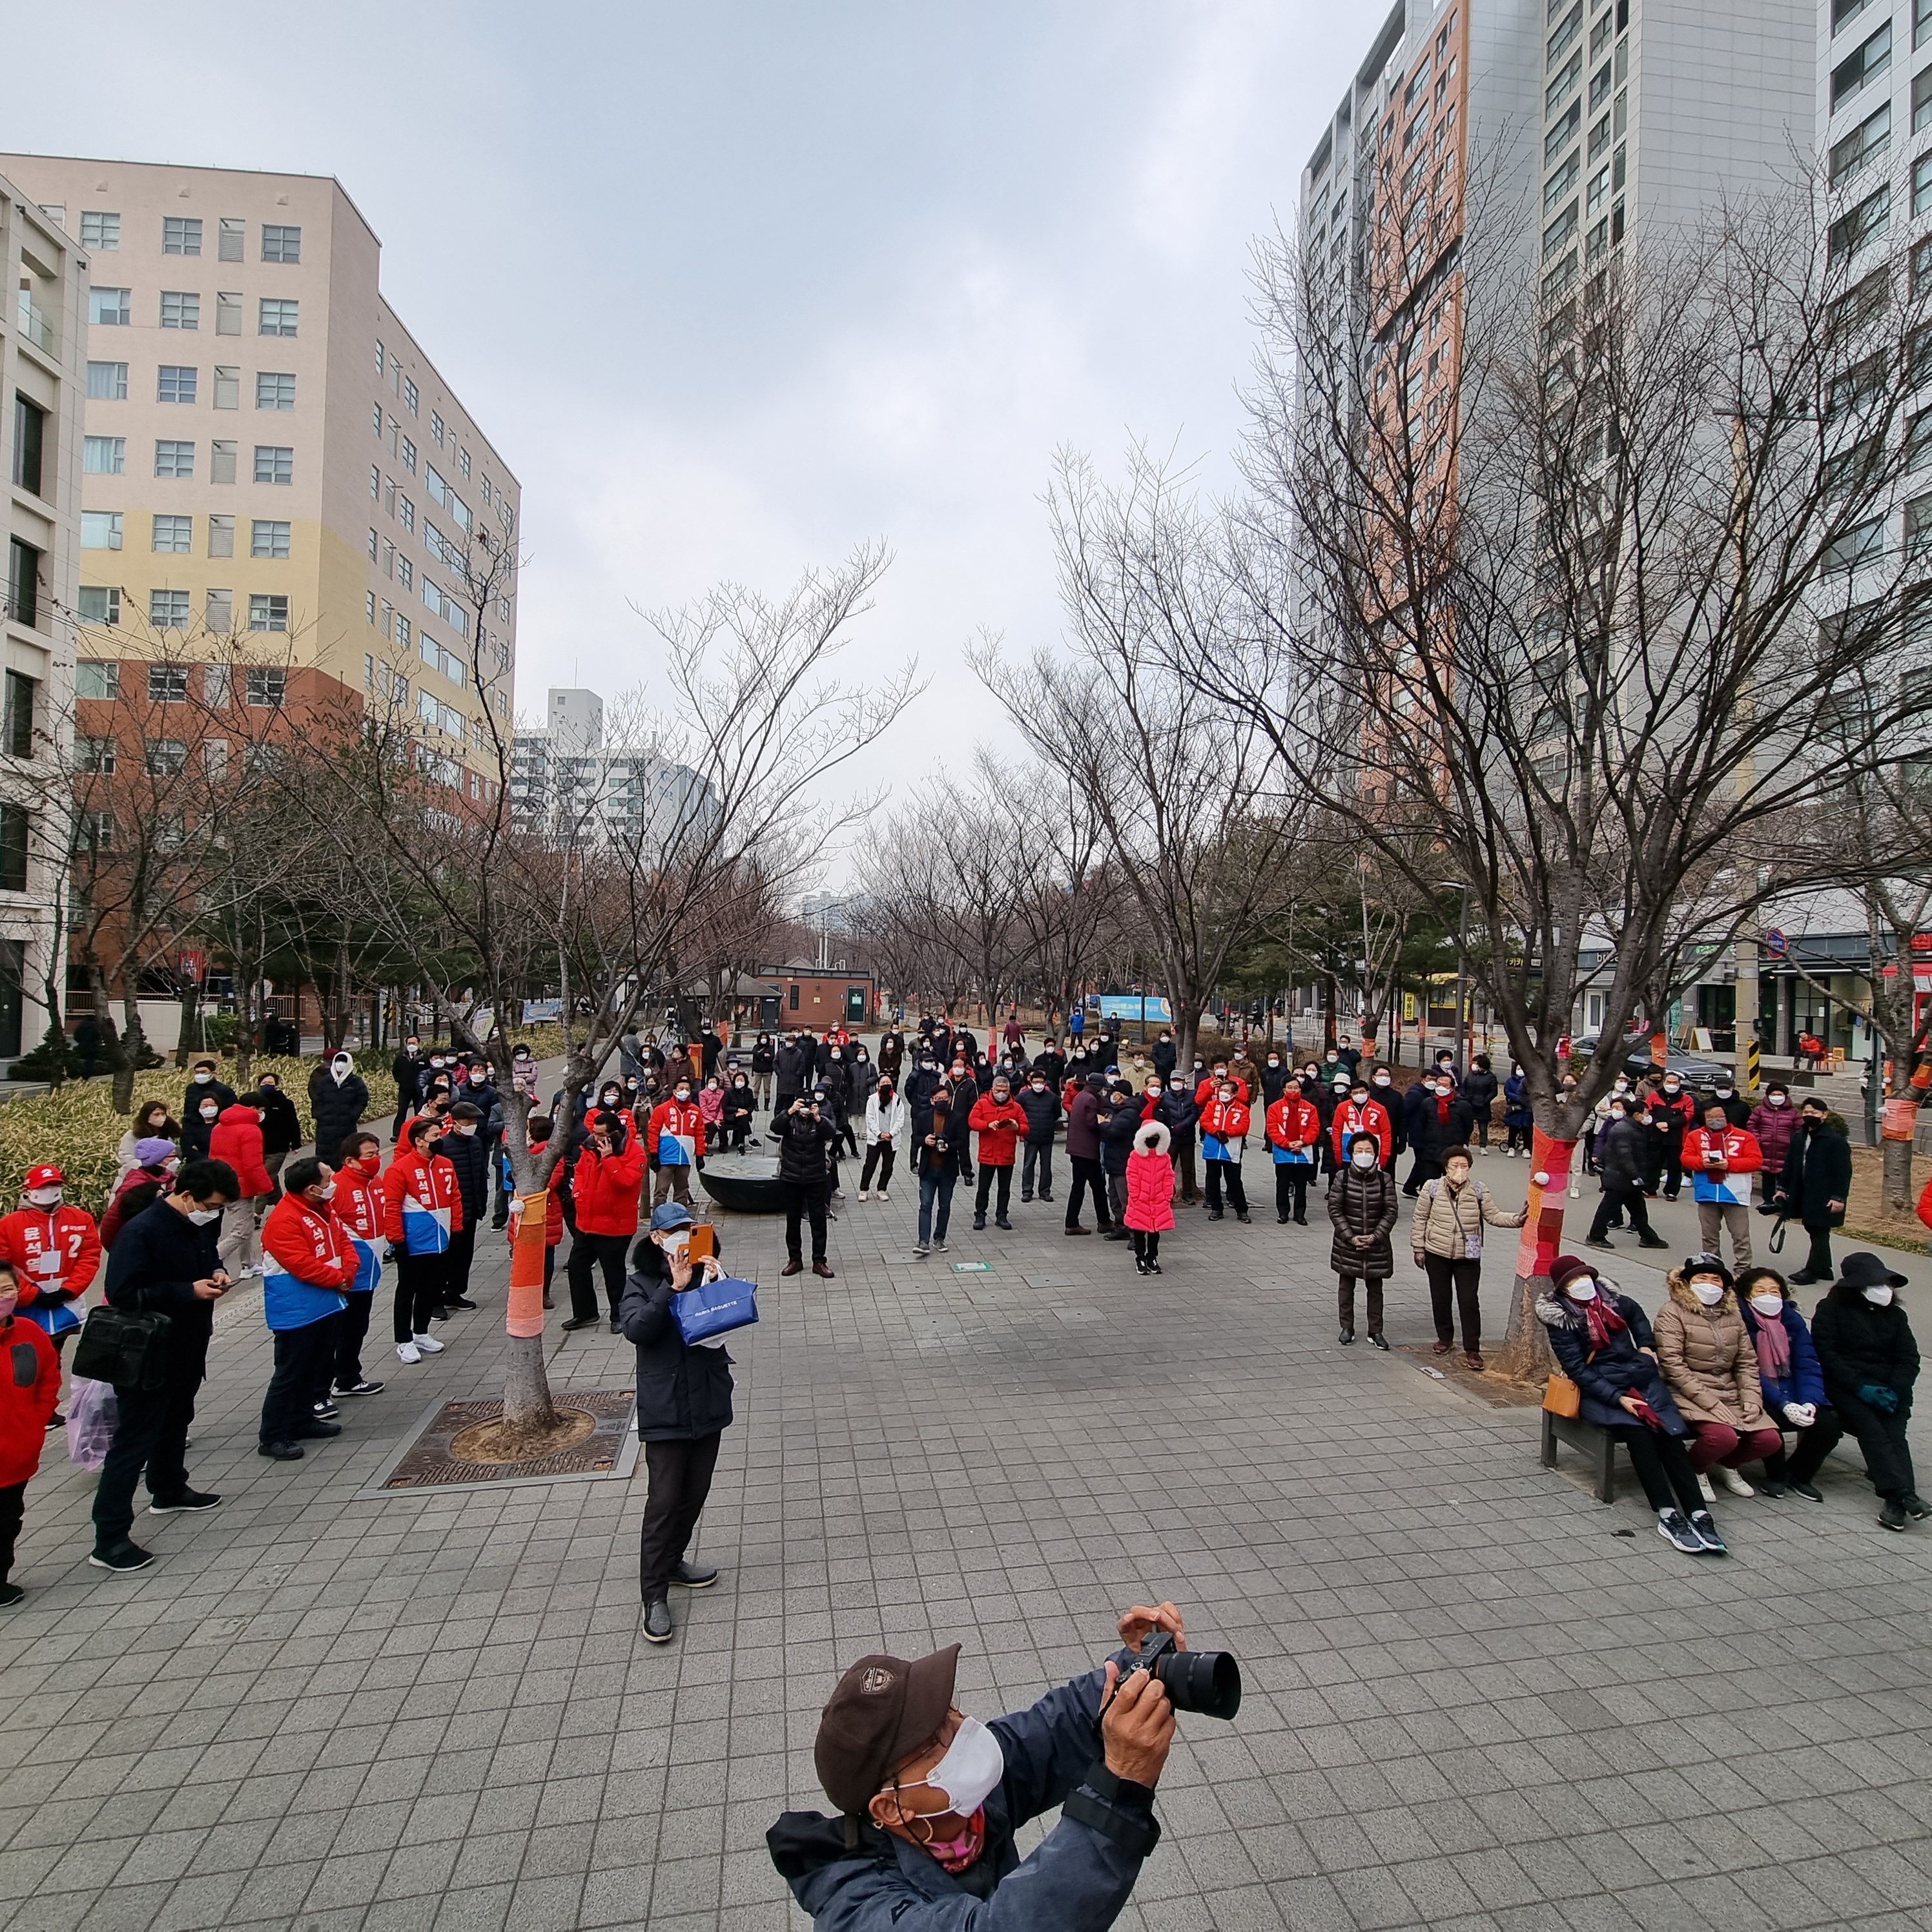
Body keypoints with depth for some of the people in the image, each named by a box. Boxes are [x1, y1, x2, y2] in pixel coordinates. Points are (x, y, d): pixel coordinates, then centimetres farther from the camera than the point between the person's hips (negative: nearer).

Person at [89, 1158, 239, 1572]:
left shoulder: (201, 1226, 1)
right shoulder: (141, 1232, -24)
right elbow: (123, 1293, -27)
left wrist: (216, 1273, -3)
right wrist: (189, 1291, -27)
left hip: (188, 1350, 9)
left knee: (176, 1422, 26)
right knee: (134, 1441, -3)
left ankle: (169, 1491, 47)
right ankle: (109, 1540, 4)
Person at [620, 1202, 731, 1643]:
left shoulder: (708, 1272, 2)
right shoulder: (641, 1283, -4)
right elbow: (635, 1330, -19)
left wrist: (716, 1284, -20)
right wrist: (674, 1288, -27)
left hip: (708, 1403, 4)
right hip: (665, 1408, -4)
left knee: (695, 1492, 16)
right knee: (664, 1500, -3)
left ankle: (672, 1561, 36)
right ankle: (655, 1595, 7)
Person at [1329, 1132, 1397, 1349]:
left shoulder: (1385, 1179, -6)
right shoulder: (1343, 1177, -8)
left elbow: (1390, 1212, -4)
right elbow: (1334, 1209, -7)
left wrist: (1375, 1236, -13)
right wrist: (1350, 1236, -13)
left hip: (1377, 1244, 0)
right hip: (1347, 1243, 0)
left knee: (1375, 1288, 11)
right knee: (1346, 1286, 12)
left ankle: (1375, 1330, 23)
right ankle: (1347, 1327, 26)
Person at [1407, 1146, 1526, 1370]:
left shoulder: (1479, 1190, -2)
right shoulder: (1432, 1188, -5)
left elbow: (1494, 1215, 1)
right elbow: (1420, 1219, 1)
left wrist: (1516, 1219, -17)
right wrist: (1418, 1248, 1)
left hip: (1468, 1256, -1)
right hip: (1437, 1253, 1)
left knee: (1469, 1301, -3)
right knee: (1440, 1298, 13)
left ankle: (1472, 1349, 4)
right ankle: (1445, 1338, 32)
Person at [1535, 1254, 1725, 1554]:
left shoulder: (1615, 1302, 12)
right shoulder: (1560, 1320, -4)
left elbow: (1637, 1315, 37)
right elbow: (1577, 1370, -10)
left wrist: (1647, 1345, 21)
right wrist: (1618, 1398, -18)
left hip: (1642, 1380, 4)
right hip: (1599, 1392, -4)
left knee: (1670, 1434, -21)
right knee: (1637, 1432, -29)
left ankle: (1698, 1513, -29)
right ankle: (1667, 1515, -31)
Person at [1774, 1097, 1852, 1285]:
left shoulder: (1836, 1140, -11)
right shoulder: (1798, 1137, 8)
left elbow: (1844, 1172, -13)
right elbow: (1790, 1165, 14)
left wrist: (1839, 1198, -16)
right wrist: (1782, 1189, 13)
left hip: (1824, 1198, -7)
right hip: (1804, 1195, 7)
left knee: (1819, 1233, 0)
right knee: (1815, 1232, 14)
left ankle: (1812, 1270, 4)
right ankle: (1824, 1269, 24)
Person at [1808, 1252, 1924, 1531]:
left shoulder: (1895, 1315, 18)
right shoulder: (1831, 1309, 3)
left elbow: (1909, 1359, 9)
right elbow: (1826, 1356, -4)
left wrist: (1894, 1391, -10)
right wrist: (1862, 1388, -16)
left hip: (1889, 1390, 4)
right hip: (1845, 1387, -4)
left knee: (1894, 1433, -22)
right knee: (1871, 1429, -27)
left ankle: (1895, 1499, -36)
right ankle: (1904, 1493, -40)